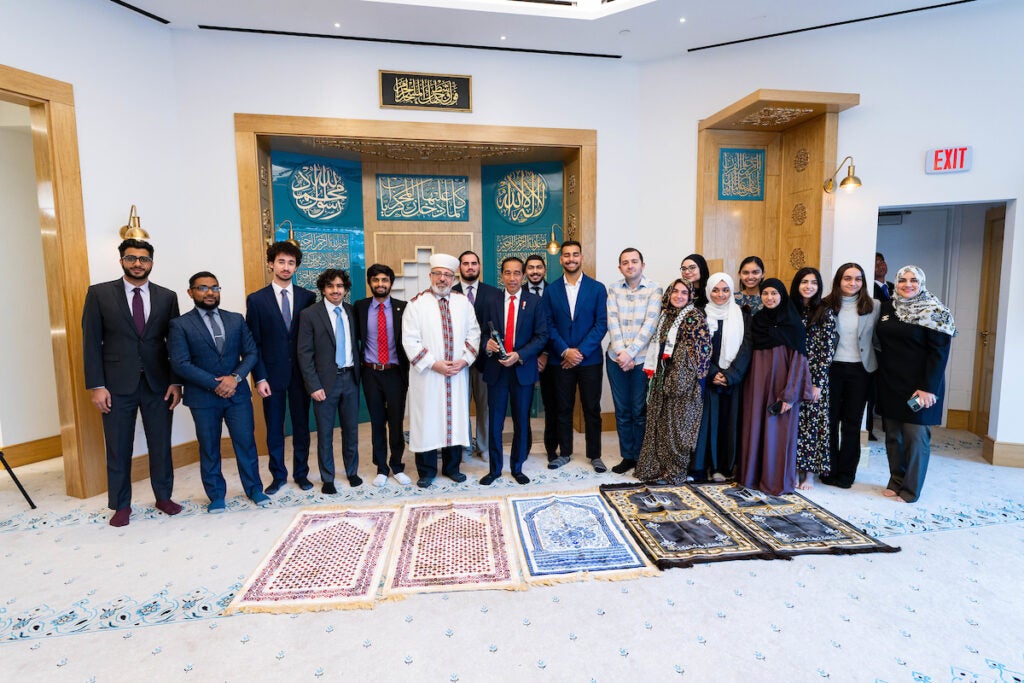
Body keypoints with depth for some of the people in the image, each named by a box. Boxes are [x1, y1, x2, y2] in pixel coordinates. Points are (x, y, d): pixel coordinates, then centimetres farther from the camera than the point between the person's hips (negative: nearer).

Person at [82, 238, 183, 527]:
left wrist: (176, 381, -1)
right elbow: (91, 342, -1)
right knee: (118, 449, 9)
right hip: (117, 384, -1)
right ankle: (121, 505, 25)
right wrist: (96, 386, -7)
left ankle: (164, 497, 25)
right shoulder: (99, 294, 1)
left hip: (158, 383, 1)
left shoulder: (167, 297, 4)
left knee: (161, 445, 10)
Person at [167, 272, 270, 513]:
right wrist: (214, 384, -15)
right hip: (203, 397, -2)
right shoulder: (180, 325, -3)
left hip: (238, 393, 2)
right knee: (209, 448, 10)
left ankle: (254, 489, 24)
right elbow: (180, 364, -11)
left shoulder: (236, 319, 7)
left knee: (246, 443, 8)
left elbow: (251, 353, 4)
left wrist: (235, 377, -12)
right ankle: (216, 496, 26)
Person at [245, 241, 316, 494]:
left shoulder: (307, 297, 2)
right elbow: (253, 343, -2)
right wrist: (260, 377, -8)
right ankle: (278, 475, 27)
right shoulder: (256, 299, -1)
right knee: (274, 428, 10)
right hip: (273, 373, -1)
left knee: (301, 426, 11)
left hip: (301, 373, 1)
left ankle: (301, 473, 26)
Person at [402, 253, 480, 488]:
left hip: (458, 373, 3)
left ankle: (451, 466, 27)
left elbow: (473, 333, 6)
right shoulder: (417, 303, -2)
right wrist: (433, 364, -15)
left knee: (456, 417, 10)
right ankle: (426, 471, 21)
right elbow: (410, 340, -8)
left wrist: (463, 360, -9)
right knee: (427, 419, 5)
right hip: (426, 374, -3)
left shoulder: (463, 302, 8)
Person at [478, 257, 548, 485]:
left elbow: (542, 336, -4)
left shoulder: (534, 302, 0)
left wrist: (519, 355, -16)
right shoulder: (492, 302, 6)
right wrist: (487, 343, -14)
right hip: (496, 370, 1)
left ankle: (517, 467, 26)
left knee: (521, 422, 9)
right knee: (495, 422, 6)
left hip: (523, 370, -1)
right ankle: (494, 468, 23)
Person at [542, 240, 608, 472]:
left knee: (592, 409, 7)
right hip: (561, 360, 1)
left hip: (590, 359, -1)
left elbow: (601, 324, -5)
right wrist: (565, 351, -12)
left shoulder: (597, 288, 1)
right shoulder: (551, 290, 5)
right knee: (563, 408, 10)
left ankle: (594, 455, 20)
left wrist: (581, 352, -13)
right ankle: (564, 452, 24)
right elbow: (549, 325, 0)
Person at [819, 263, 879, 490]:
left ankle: (846, 473, 19)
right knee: (829, 420, 5)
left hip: (859, 370, 1)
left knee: (852, 422, 8)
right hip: (831, 368, -1)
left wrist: (875, 363, 2)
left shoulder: (873, 307, 2)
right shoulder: (826, 306, -3)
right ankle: (829, 470, 18)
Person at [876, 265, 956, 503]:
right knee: (893, 435, 10)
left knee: (915, 436, 1)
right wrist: (878, 380, 8)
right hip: (889, 384, 5)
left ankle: (910, 490, 12)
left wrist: (928, 388, -17)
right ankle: (895, 481, 23)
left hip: (918, 385, -5)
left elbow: (939, 352, -11)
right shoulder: (887, 308, 9)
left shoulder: (934, 312, -6)